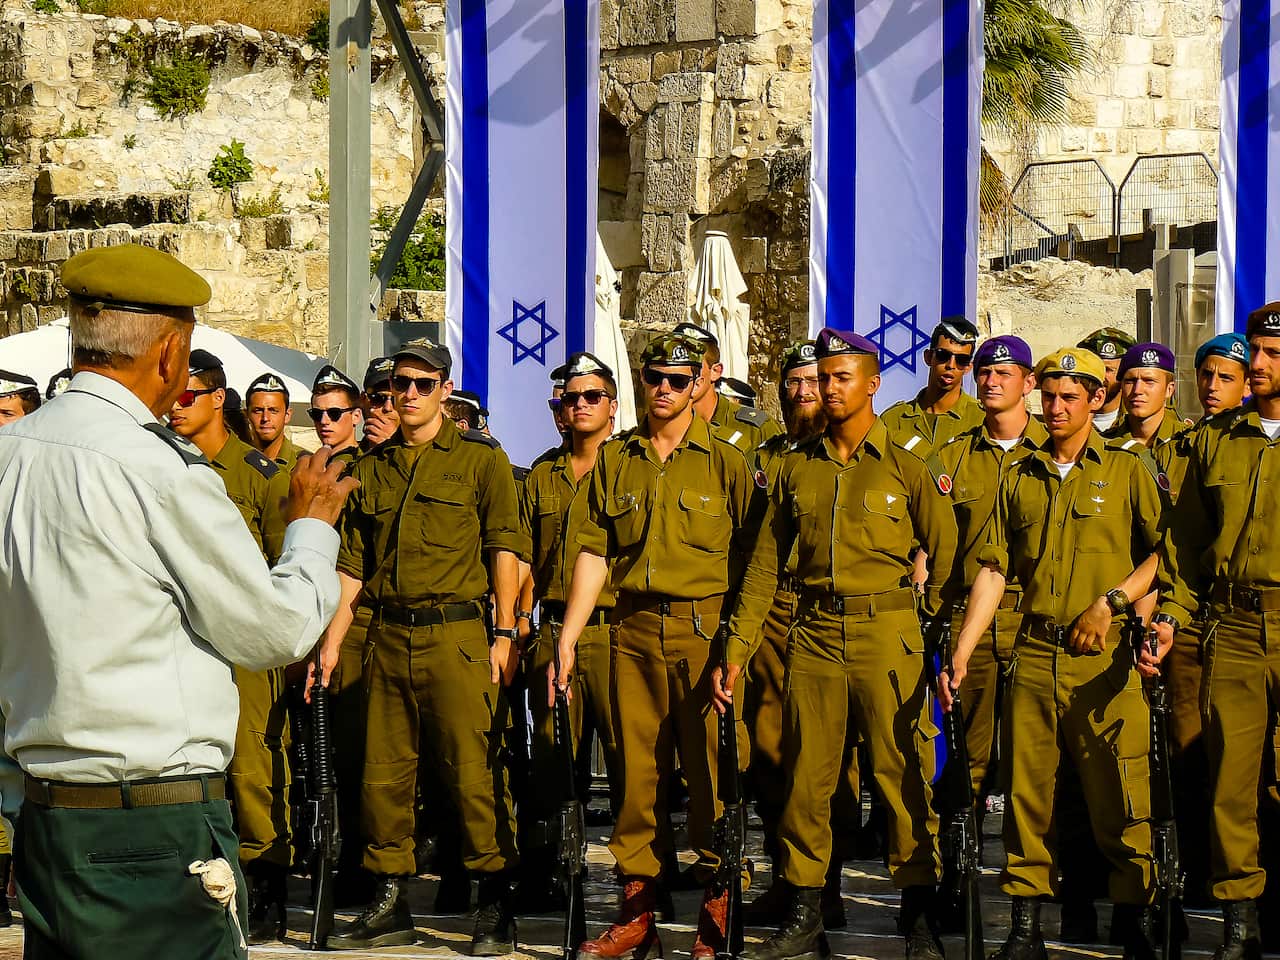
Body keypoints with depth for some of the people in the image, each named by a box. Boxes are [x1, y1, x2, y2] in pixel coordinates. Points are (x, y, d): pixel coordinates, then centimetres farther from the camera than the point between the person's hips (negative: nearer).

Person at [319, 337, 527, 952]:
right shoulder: (370, 468, 16)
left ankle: (495, 907, 0)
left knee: (473, 770, -6)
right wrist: (331, 641, 10)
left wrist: (504, 632, -8)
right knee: (383, 772, 6)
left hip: (456, 634, -5)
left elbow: (504, 549, -1)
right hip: (387, 637, 5)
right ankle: (389, 904, 15)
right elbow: (353, 564, 17)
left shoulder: (481, 458, 3)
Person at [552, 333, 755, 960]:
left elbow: (755, 558, 1)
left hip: (706, 632, -3)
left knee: (713, 773, -4)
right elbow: (594, 552, 11)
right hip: (634, 632, 3)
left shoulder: (725, 463, 4)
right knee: (637, 773, 4)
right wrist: (568, 637, 5)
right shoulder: (615, 462, 13)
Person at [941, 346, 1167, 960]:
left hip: (1104, 659, -3)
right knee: (1027, 794, 3)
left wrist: (1112, 602, -12)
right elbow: (994, 570, 11)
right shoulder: (1020, 479, 15)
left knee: (1119, 799, -5)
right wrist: (960, 654, 3)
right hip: (1033, 656, 3)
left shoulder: (1127, 469, 7)